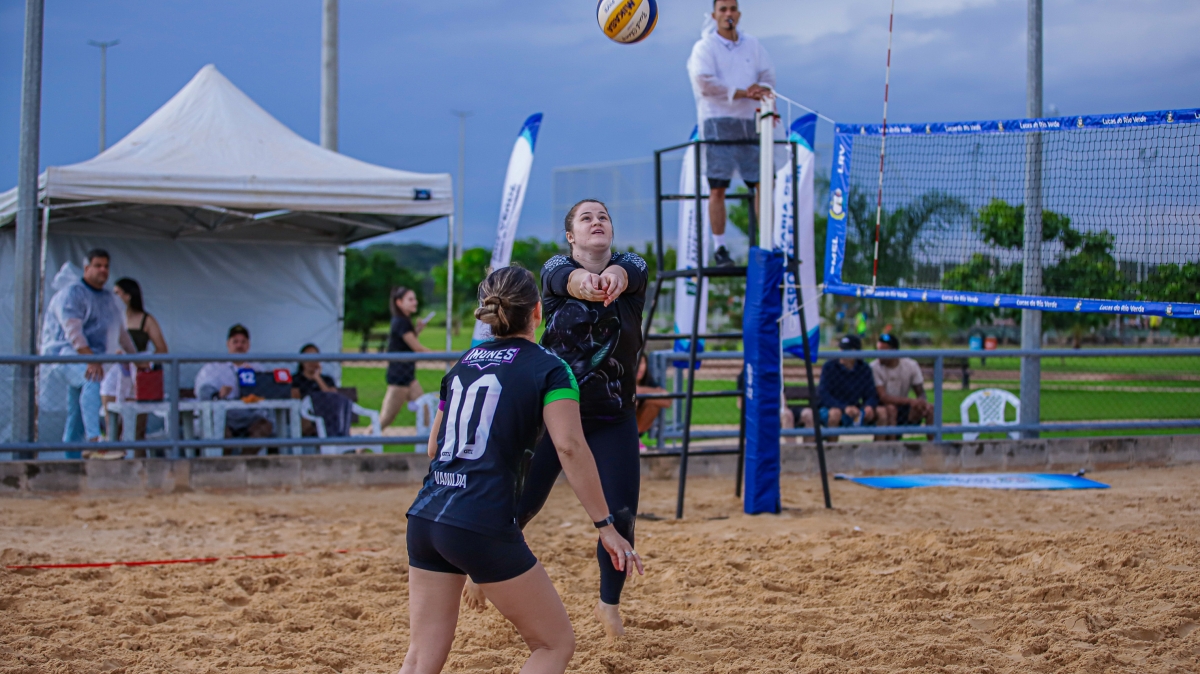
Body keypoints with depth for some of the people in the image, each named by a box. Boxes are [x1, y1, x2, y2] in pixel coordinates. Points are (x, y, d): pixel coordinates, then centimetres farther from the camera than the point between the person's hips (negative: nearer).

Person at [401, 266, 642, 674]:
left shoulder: (463, 364, 17)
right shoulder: (549, 368, 0)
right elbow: (569, 446, -15)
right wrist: (605, 526, -13)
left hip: (425, 518, 6)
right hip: (484, 526, -6)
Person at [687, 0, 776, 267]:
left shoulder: (752, 46, 16)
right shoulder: (704, 48, 1)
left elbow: (768, 74, 11)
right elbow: (705, 83, -13)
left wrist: (762, 90, -13)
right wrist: (743, 92, -18)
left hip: (750, 121, 5)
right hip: (717, 122, -5)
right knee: (718, 187, -8)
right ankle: (719, 249, -3)